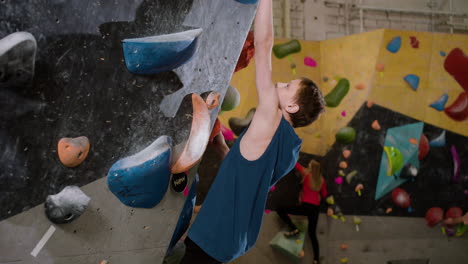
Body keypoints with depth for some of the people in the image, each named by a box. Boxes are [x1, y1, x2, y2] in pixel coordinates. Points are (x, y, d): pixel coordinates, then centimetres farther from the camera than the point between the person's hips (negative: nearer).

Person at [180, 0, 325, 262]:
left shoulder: (272, 123, -21)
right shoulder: (291, 147, 3)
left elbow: (264, 45, -23)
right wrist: (220, 144, 13)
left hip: (216, 240, -9)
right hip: (235, 239, 9)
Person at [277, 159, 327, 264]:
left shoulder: (306, 174, -6)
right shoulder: (321, 180, 5)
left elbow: (295, 163, 0)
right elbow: (324, 195, 15)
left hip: (306, 206, -5)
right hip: (316, 208, 5)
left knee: (281, 211, 0)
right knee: (312, 233, 15)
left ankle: (294, 229, -14)